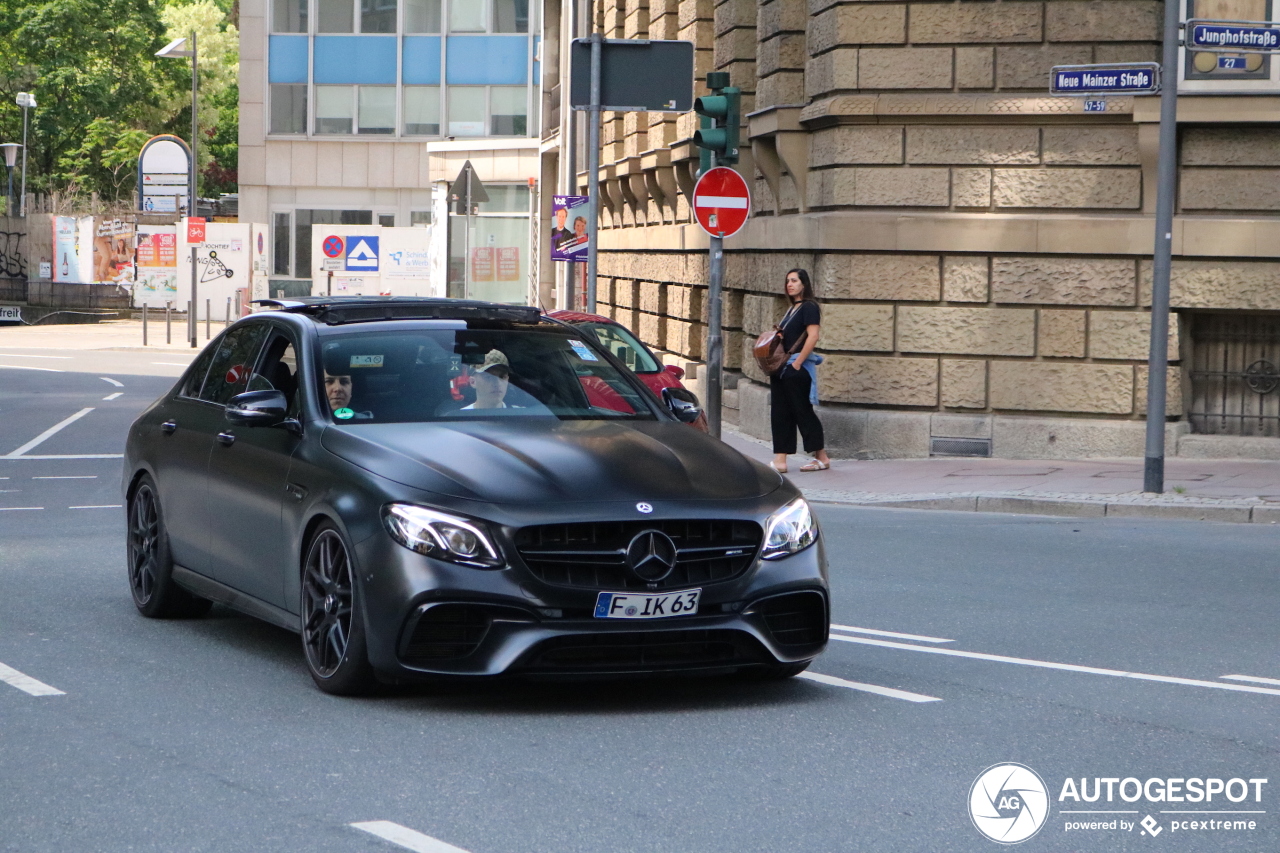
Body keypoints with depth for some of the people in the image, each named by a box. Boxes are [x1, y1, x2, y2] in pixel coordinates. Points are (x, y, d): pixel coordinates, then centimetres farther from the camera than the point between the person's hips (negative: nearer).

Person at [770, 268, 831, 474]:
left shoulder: (809, 307, -9)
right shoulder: (792, 310, 18)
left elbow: (812, 337, -19)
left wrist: (797, 363, -20)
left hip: (798, 368, -9)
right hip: (782, 368, 9)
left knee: (802, 411, -3)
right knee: (780, 414, 4)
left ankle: (822, 457, 7)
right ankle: (780, 460, 3)